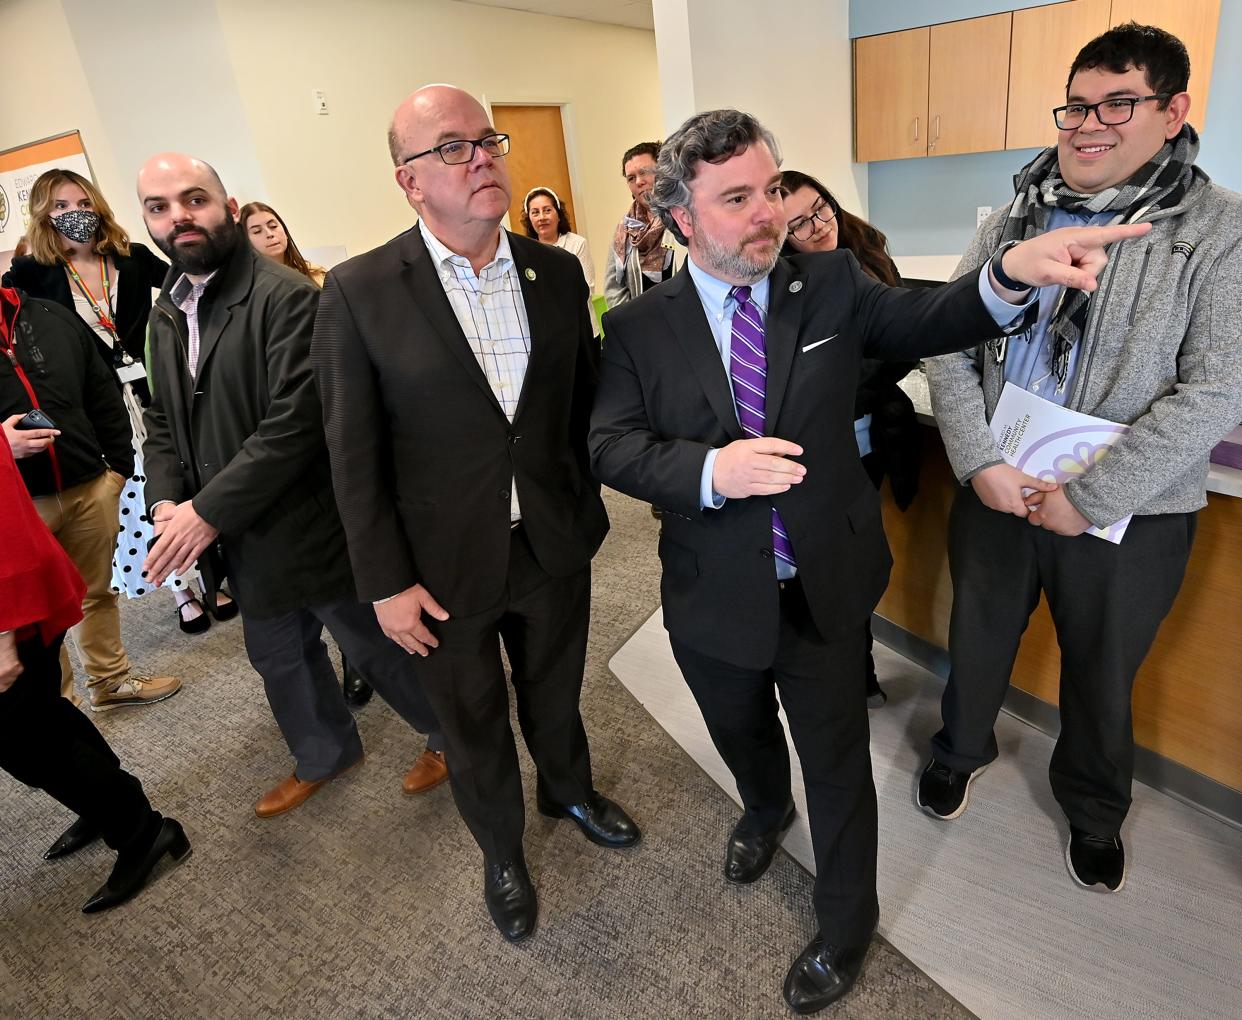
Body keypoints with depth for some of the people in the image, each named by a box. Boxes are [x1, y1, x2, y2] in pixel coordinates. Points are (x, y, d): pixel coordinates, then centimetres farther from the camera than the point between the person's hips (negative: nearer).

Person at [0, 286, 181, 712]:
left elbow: (103, 394, 10)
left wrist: (120, 464, 7)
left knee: (97, 593, 19)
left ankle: (110, 679, 37)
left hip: (89, 487, 4)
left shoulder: (54, 318, 5)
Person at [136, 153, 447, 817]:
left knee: (375, 648, 10)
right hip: (247, 541, 8)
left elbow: (295, 421, -25)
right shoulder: (165, 313, 8)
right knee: (279, 659, 24)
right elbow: (163, 419, 13)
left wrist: (208, 512, -22)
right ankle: (323, 757, 50)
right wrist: (166, 500, -5)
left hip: (311, 530, -8)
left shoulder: (286, 298, -18)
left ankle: (446, 732, 37)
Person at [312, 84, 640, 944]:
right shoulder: (361, 292, -13)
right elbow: (354, 455, -10)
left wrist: (586, 508, 6)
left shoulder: (559, 272, -2)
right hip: (446, 566, -2)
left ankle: (570, 790, 57)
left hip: (553, 545, 3)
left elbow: (584, 399, 6)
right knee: (474, 725, 19)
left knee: (555, 692, 25)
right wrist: (386, 583, -10)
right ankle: (502, 852, 48)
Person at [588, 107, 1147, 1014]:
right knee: (741, 732, 27)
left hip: (829, 587, 0)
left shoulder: (831, 284, -5)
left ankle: (847, 924, 43)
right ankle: (765, 810, 64)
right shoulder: (639, 327, -8)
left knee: (838, 761, 15)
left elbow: (924, 323, -4)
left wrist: (1013, 271, -25)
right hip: (716, 598, 1)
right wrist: (710, 468, -31)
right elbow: (612, 446, -13)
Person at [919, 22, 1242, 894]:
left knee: (1102, 677, 17)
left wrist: (1090, 499, -19)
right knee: (977, 642, 20)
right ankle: (962, 749, 49)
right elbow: (950, 347, -1)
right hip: (993, 492, 3)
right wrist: (980, 463, -13)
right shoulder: (1013, 222, 2)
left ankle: (1095, 808, 46)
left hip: (1127, 517, -2)